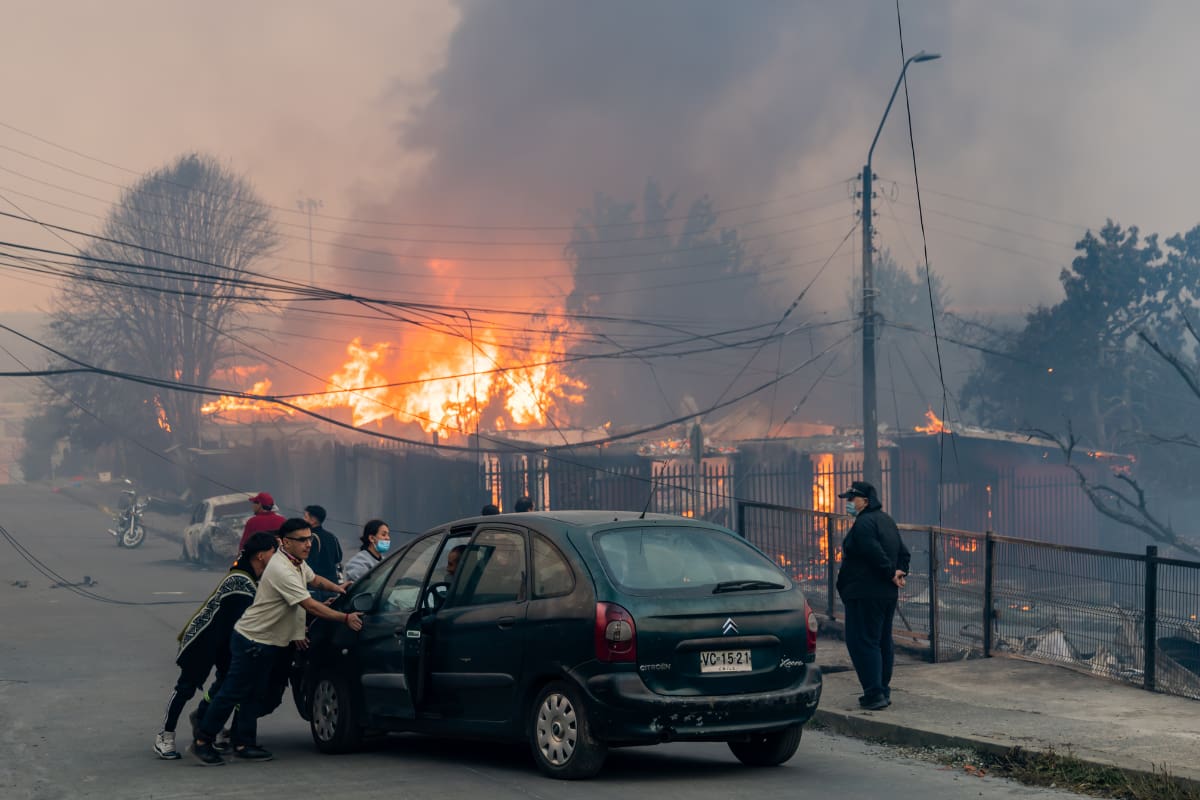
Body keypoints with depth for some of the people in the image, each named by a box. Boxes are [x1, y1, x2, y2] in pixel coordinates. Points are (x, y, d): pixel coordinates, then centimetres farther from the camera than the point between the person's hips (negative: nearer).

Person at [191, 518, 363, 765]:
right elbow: (310, 606, -27)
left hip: (270, 643, 10)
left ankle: (243, 744, 17)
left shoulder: (298, 563, 5)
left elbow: (314, 579, 27)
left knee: (257, 695, 12)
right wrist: (346, 618, -25)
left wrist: (336, 587, 10)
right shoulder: (282, 571, -26)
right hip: (251, 641, -10)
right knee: (232, 693, -3)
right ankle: (202, 741, 5)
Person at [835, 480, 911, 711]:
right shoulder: (887, 521, 17)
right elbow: (903, 552, 18)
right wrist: (900, 572, 5)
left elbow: (876, 554, -25)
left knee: (862, 642, -7)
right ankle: (883, 691, 21)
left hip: (865, 595, -10)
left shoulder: (864, 523, -16)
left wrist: (891, 573, -13)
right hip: (887, 595, 10)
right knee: (883, 642, 15)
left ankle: (874, 694, -11)